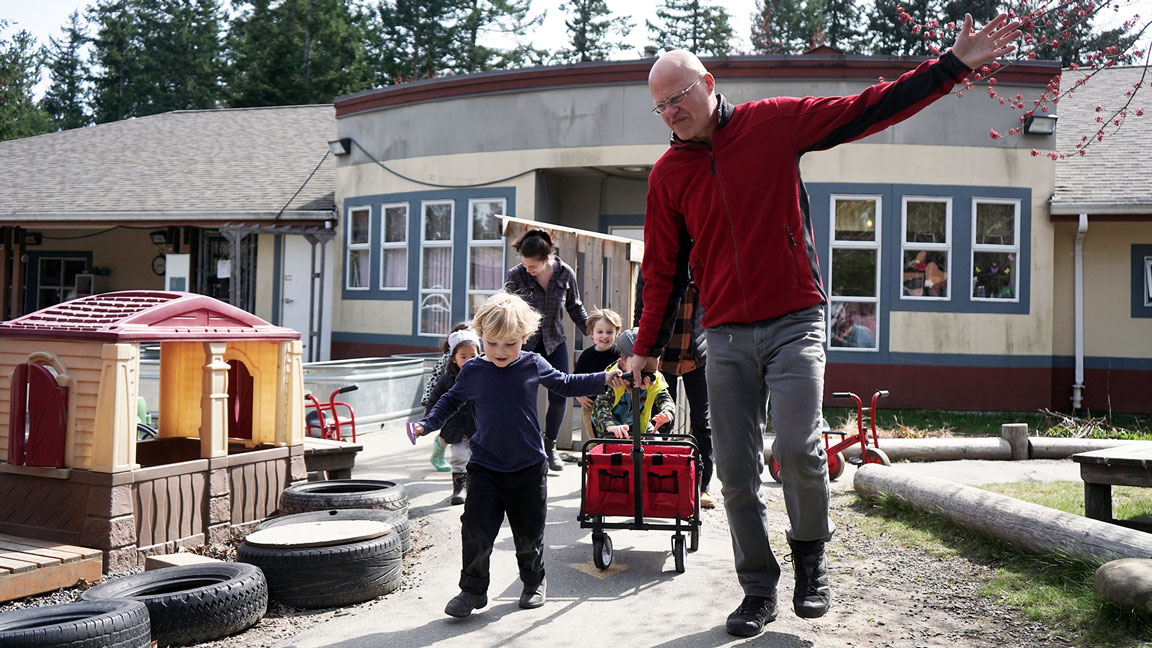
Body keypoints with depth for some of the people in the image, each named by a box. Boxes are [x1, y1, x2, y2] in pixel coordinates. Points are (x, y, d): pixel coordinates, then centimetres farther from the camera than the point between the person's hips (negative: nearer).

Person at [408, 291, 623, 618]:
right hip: (485, 468, 0)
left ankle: (534, 582, 34)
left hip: (529, 468, 0)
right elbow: (451, 400, 14)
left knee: (529, 532, 10)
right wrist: (427, 423, 1)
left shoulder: (533, 365, -4)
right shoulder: (472, 371, -4)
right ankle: (473, 589, 11)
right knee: (476, 530, -6)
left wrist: (604, 379, 7)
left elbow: (565, 384, 12)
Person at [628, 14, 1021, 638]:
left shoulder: (774, 122, 1)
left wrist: (954, 65, -2)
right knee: (736, 474, 2)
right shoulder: (668, 173, 7)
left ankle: (811, 556, 11)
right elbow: (662, 269, 13)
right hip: (726, 339, 3)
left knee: (797, 449, -18)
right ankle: (759, 591, 19)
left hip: (794, 325, -2)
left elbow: (869, 110, 2)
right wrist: (647, 348, 13)